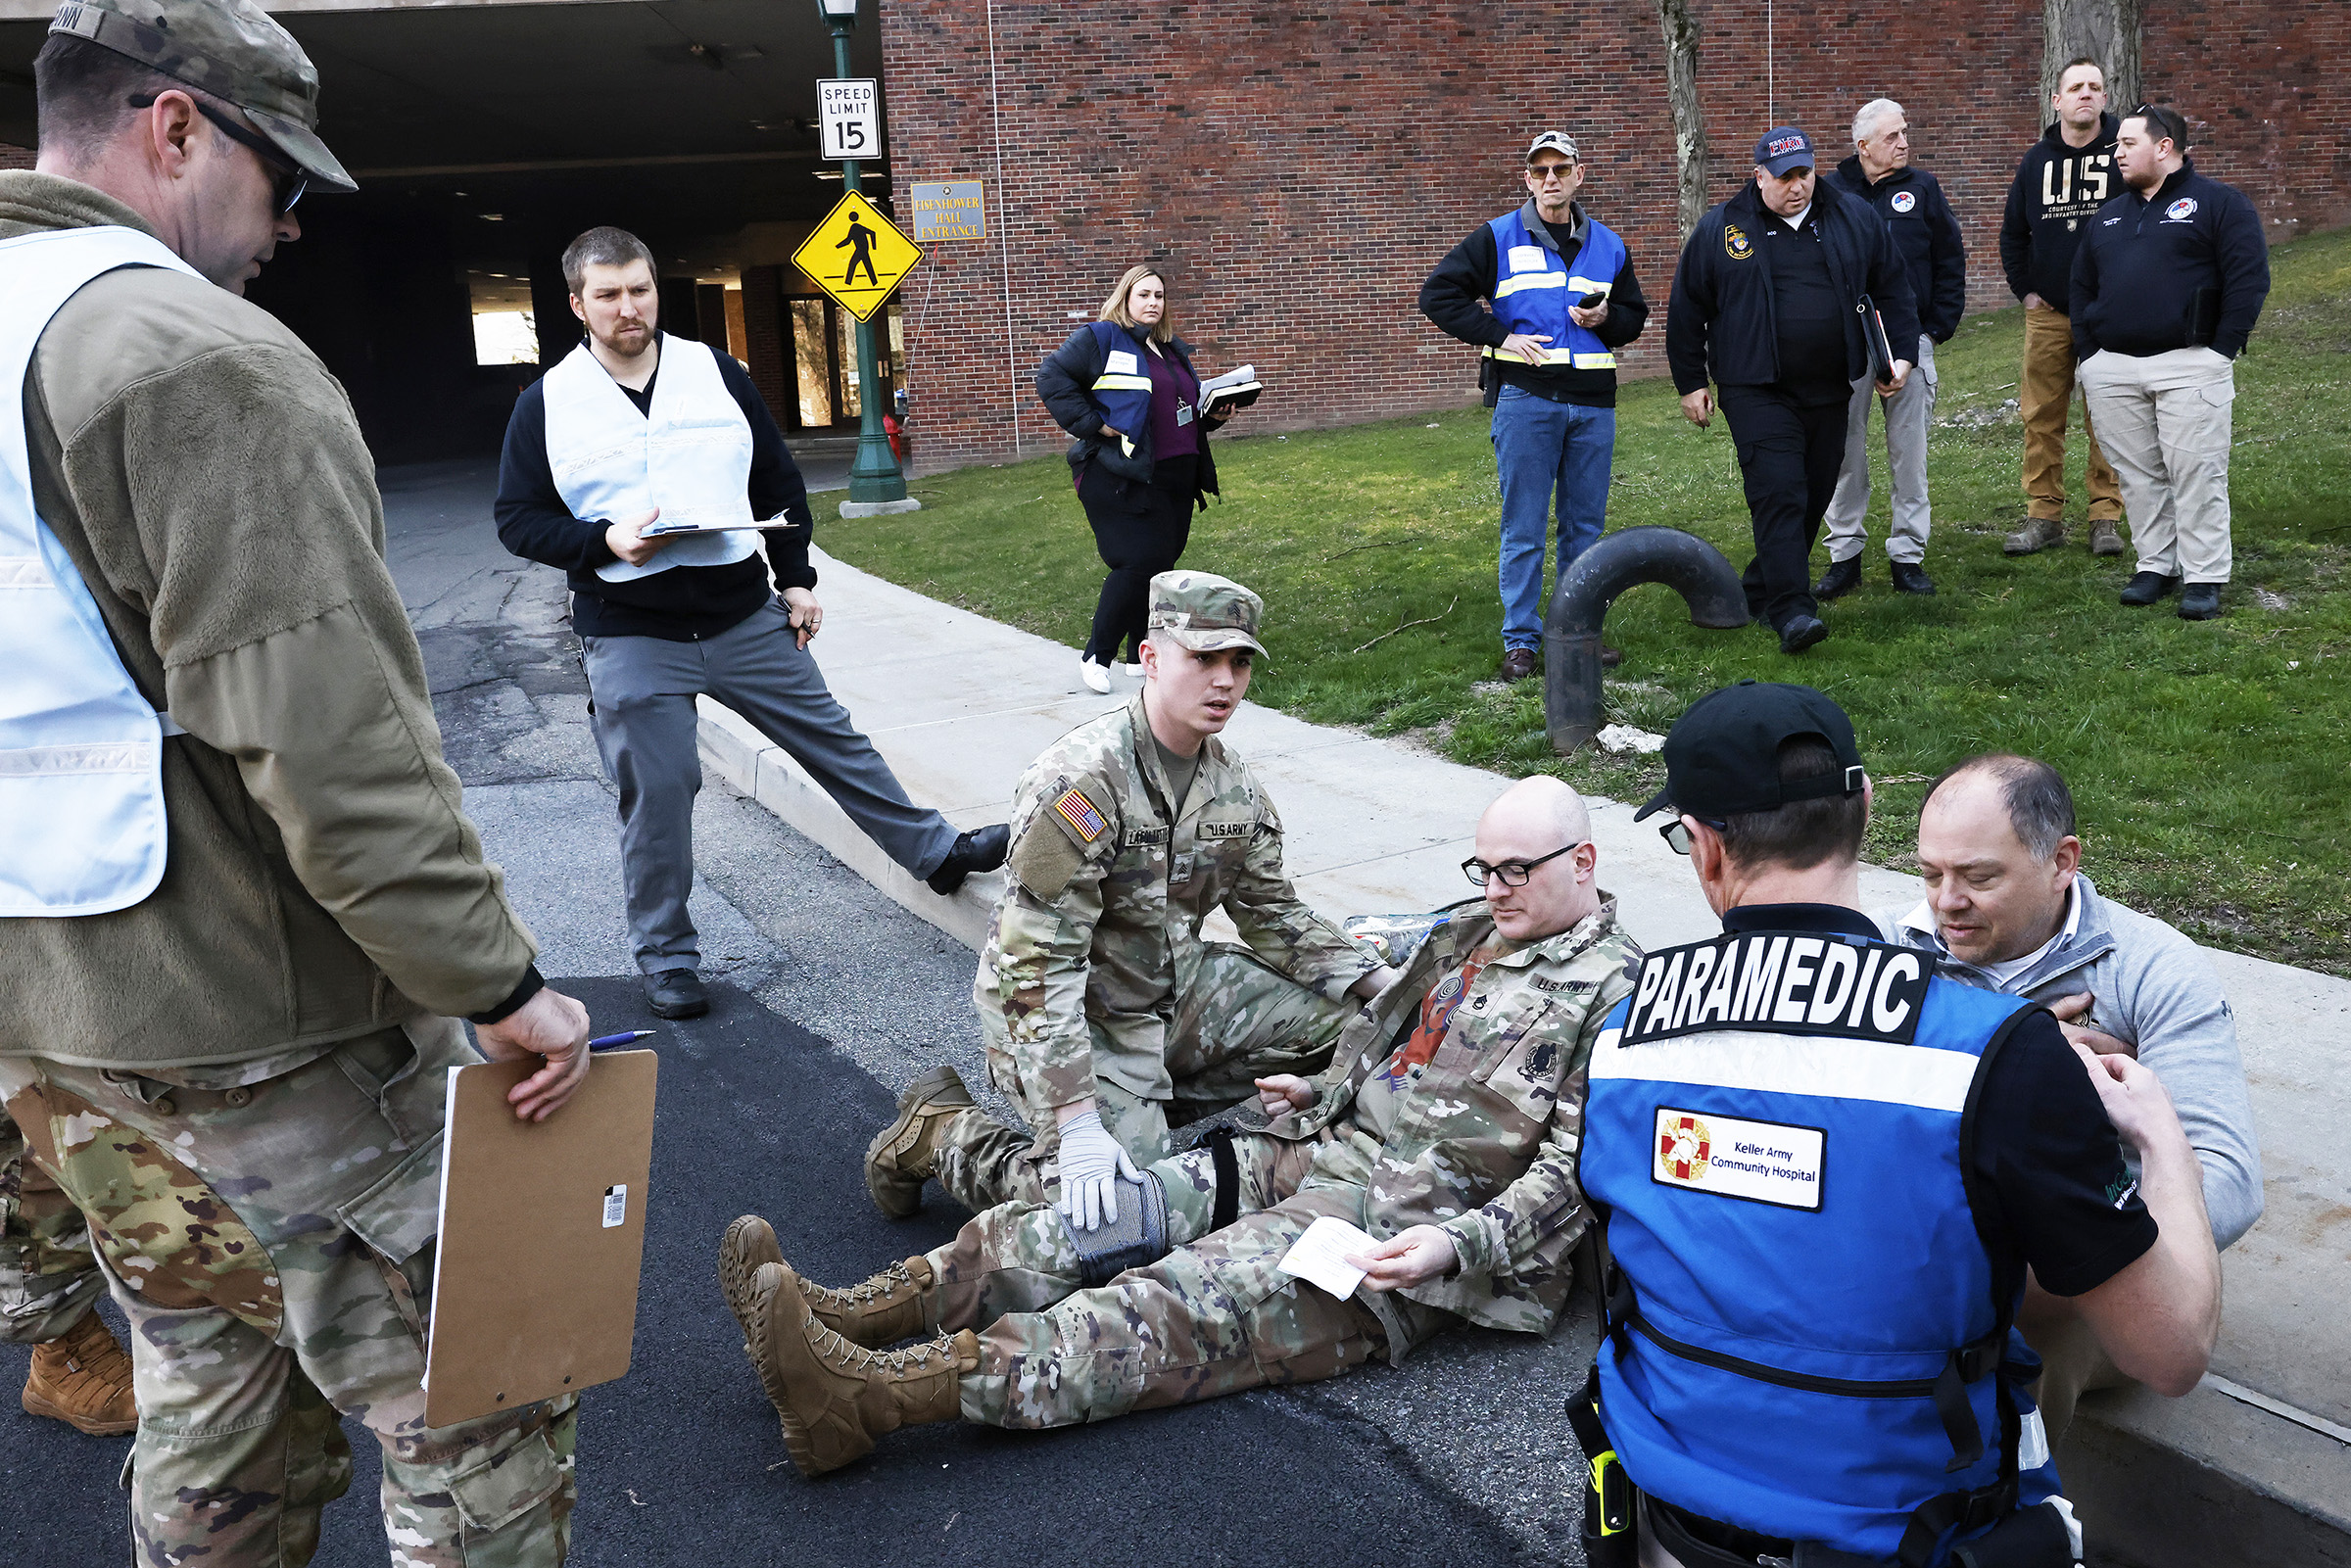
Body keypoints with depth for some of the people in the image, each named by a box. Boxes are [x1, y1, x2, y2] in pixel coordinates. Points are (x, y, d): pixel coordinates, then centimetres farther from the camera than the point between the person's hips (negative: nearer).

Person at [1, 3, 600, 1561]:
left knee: (219, 1407, 24)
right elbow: (329, 740, -26)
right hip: (253, 1040, -9)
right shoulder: (202, 360, -18)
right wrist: (499, 983, -19)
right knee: (479, 1421, 4)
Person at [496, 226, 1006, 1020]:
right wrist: (604, 542, -17)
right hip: (631, 638, -2)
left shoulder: (717, 373, 5)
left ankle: (936, 850, 27)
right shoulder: (547, 403, -1)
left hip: (747, 617, 2)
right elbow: (518, 519, 0)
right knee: (657, 794, 2)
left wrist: (796, 579, 7)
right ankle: (665, 954, 19)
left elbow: (779, 483, 12)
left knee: (832, 738, 12)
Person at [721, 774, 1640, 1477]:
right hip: (1321, 1151, 9)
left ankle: (874, 1395, -39)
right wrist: (1322, 1091, 14)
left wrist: (1456, 1245, -24)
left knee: (1189, 1300, -25)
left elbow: (1574, 1172, -13)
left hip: (1401, 1236, -9)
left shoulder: (1614, 998, -6)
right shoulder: (1471, 936, 19)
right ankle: (856, 1314, -16)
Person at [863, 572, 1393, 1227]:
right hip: (1069, 1018, -7)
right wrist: (1079, 1126, -35)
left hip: (1174, 989, 8)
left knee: (1334, 1013, 0)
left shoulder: (1235, 787, -1)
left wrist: (1390, 985, -4)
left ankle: (1155, 1099, 8)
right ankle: (944, 1134, 3)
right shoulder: (1080, 781, -26)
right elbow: (1040, 966, -29)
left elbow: (1275, 916, 11)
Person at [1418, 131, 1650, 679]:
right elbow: (1438, 294, -1)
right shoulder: (1498, 238, 2)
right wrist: (1500, 336, -9)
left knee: (1585, 524, 9)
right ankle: (1521, 639, 7)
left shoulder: (1608, 245, 14)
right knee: (1523, 526, -1)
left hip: (1593, 405, 4)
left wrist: (1605, 318, -2)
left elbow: (1635, 316, 23)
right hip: (1525, 399, -4)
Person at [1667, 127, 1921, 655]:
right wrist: (1690, 383, 5)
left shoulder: (1854, 219, 8)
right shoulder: (1720, 229, 1)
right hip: (1757, 391, -4)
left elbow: (1893, 289, 15)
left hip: (1829, 390, 4)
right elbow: (1687, 309, 6)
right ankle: (1792, 609, -18)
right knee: (1779, 493, -15)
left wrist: (1901, 354, 7)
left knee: (1815, 495, 8)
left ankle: (1762, 590, 23)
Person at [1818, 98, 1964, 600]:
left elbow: (1951, 264, 9)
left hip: (1909, 339, 1)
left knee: (1909, 452, 3)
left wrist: (1936, 329, 1)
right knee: (1846, 451, 2)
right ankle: (1845, 555, 11)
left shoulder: (1922, 189, 6)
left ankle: (1907, 555, 11)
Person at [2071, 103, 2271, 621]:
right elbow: (2081, 286, 23)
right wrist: (2087, 355, 12)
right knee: (2138, 475, 7)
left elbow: (2249, 279, -5)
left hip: (2189, 366, -5)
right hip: (2112, 372, 5)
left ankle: (2204, 578, 1)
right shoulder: (2109, 215, 20)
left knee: (2196, 473, -5)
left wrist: (2222, 351, -11)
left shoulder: (2219, 203, 2)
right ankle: (2155, 564, 18)